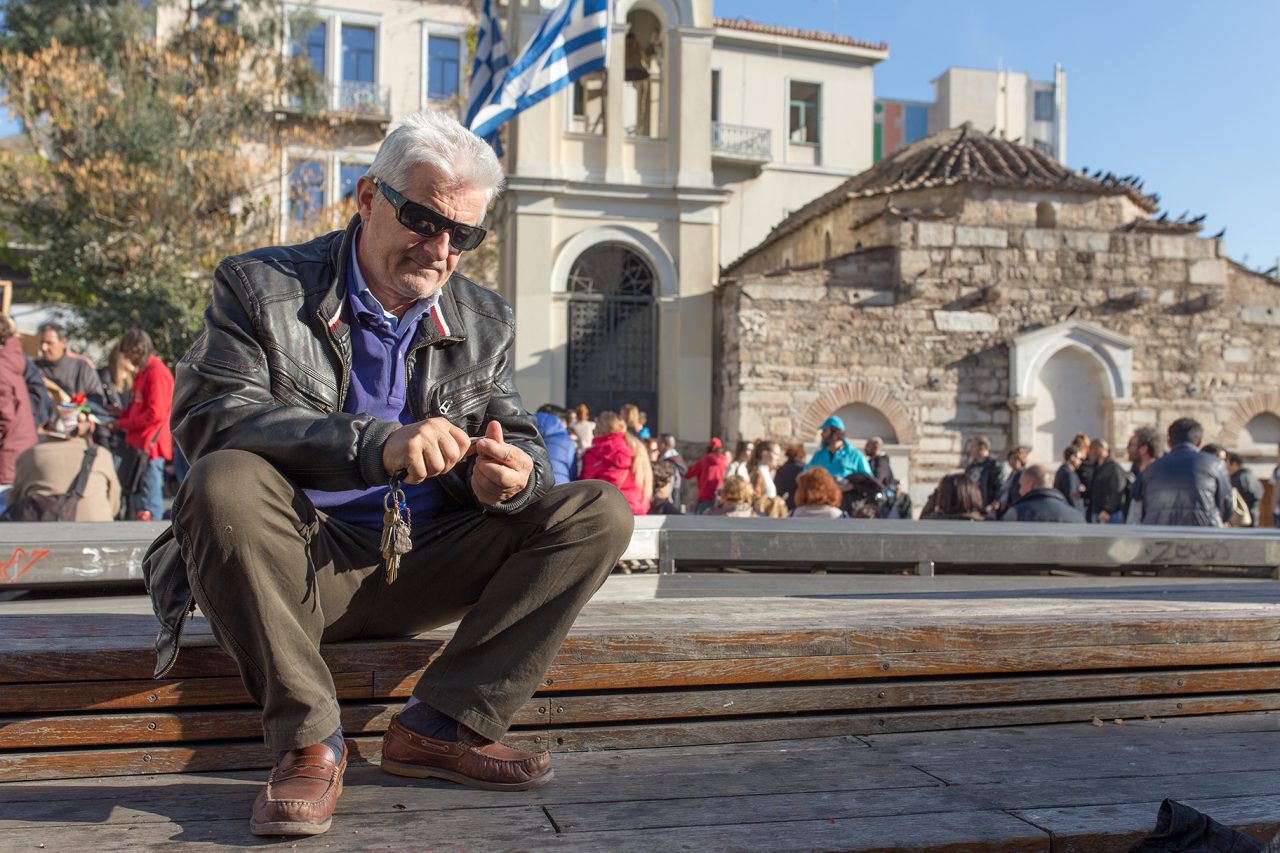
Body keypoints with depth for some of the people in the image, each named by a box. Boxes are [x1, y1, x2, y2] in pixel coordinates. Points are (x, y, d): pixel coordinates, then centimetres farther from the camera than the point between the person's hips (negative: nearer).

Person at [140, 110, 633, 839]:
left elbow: (520, 440, 7)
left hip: (425, 567, 4)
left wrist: (512, 476, -21)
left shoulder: (485, 322, 11)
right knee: (225, 483, -34)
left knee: (601, 511, -13)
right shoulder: (260, 286, -2)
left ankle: (442, 725, -16)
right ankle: (308, 739, -21)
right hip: (304, 567, -3)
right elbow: (209, 417, -17)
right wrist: (375, 445, -32)